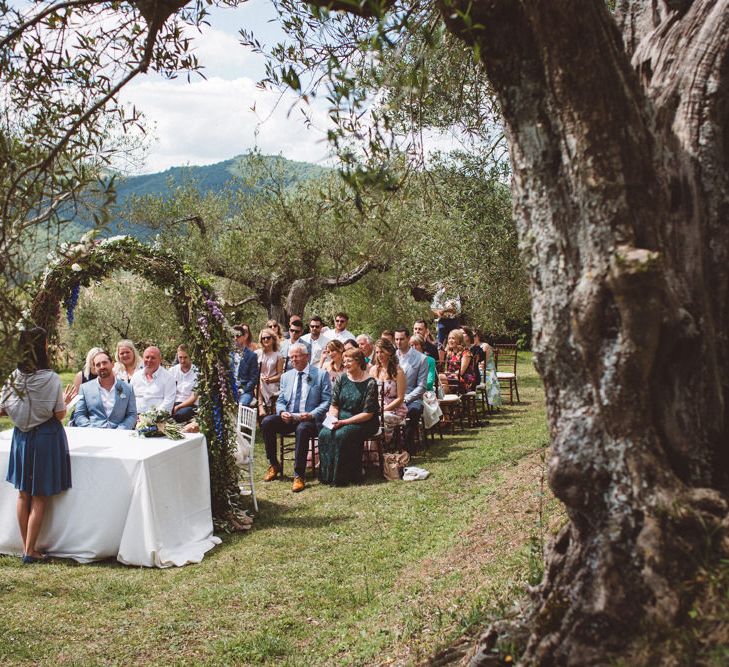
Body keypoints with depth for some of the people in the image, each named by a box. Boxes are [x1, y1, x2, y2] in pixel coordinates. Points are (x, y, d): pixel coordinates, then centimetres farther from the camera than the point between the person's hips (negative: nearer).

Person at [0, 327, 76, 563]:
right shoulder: (51, 379, -16)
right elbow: (59, 414, -13)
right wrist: (65, 400, 6)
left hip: (21, 436, 4)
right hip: (46, 437, -4)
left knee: (23, 495, 16)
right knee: (40, 497, 5)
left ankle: (26, 546, 22)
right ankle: (30, 551, 6)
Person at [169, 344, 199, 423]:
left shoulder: (196, 372, -2)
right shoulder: (172, 370, 11)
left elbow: (194, 398, -4)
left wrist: (177, 407, -14)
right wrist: (170, 405, -12)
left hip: (190, 405, -3)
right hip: (174, 403, 3)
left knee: (179, 415, -37)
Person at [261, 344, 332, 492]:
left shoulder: (321, 375, 3)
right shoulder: (286, 376, 17)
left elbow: (326, 401, -2)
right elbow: (280, 401, 16)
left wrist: (312, 415, -18)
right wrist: (282, 412, -8)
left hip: (309, 419, -4)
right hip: (288, 418, 5)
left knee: (302, 428, -38)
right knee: (267, 422, -23)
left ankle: (299, 476, -29)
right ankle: (274, 465, -6)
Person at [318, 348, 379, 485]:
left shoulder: (370, 383, -9)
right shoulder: (341, 379, 8)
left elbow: (368, 413, -12)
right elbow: (334, 404, 9)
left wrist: (344, 422, -18)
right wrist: (333, 418, -13)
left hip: (363, 423, -5)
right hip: (341, 419, 5)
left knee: (342, 435, -32)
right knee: (324, 434, -24)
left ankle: (342, 477, -19)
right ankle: (327, 475, -15)